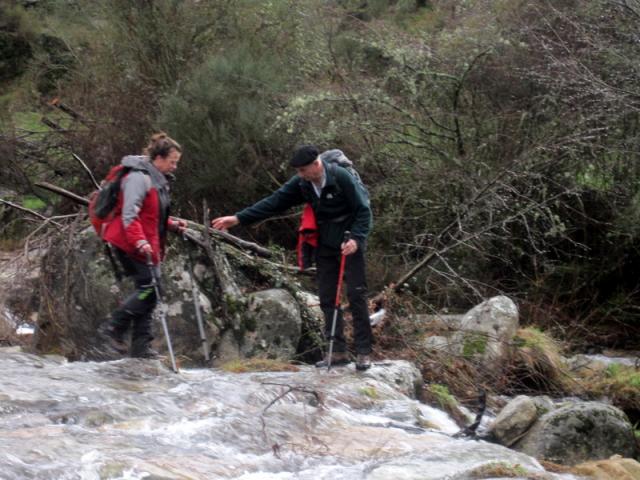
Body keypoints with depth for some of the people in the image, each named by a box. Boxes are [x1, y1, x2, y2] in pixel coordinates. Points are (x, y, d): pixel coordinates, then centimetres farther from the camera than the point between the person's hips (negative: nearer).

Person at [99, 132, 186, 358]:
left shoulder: (158, 180, 17)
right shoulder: (139, 178, -14)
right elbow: (129, 215, -21)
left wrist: (172, 224, 12)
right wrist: (139, 241, -31)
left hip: (147, 245, 10)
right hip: (130, 244, -10)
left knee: (148, 289, 6)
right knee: (149, 286, -15)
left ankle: (141, 346, 8)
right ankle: (114, 328, -6)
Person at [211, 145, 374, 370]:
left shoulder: (341, 178, -19)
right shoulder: (301, 183, -3)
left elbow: (363, 210, -15)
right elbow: (273, 202, -4)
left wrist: (356, 239, -28)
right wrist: (238, 218, -10)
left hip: (349, 243, -6)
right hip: (325, 244, 6)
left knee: (356, 295, -6)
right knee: (327, 298, 5)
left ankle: (363, 352, -2)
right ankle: (338, 352, 10)